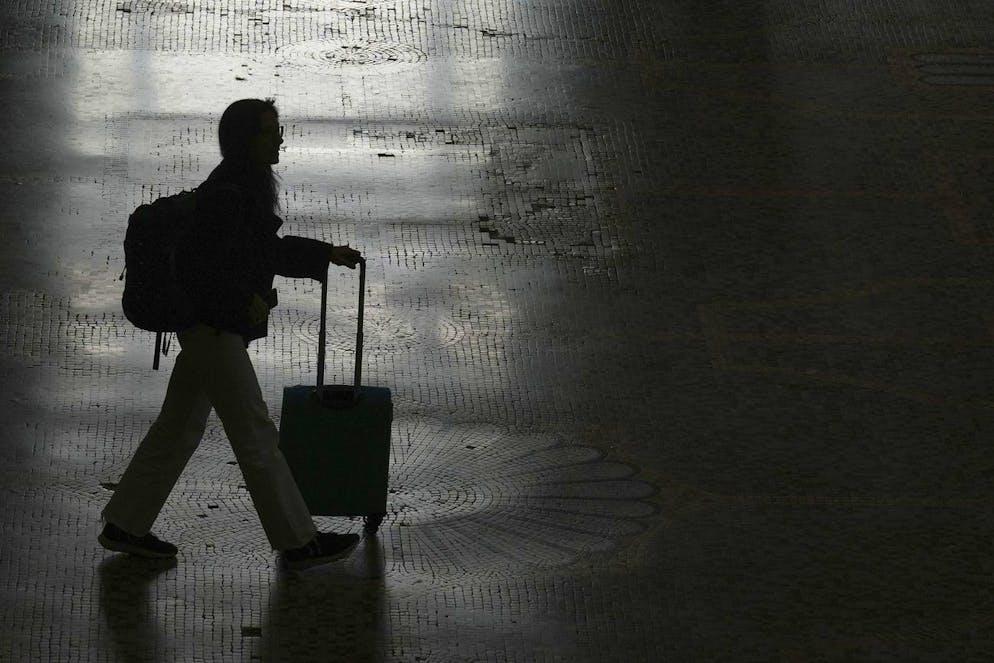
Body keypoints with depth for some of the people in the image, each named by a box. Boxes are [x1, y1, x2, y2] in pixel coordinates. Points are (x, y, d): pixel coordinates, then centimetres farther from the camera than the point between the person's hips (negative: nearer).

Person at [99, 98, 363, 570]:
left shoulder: (248, 187, 10)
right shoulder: (225, 194, -21)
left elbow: (266, 249, 22)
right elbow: (199, 263, -25)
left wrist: (326, 255, 19)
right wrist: (247, 299, -22)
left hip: (210, 325, 10)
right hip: (211, 327, -10)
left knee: (179, 428, 15)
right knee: (255, 434, -3)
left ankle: (124, 526, 22)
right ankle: (297, 542, 3)